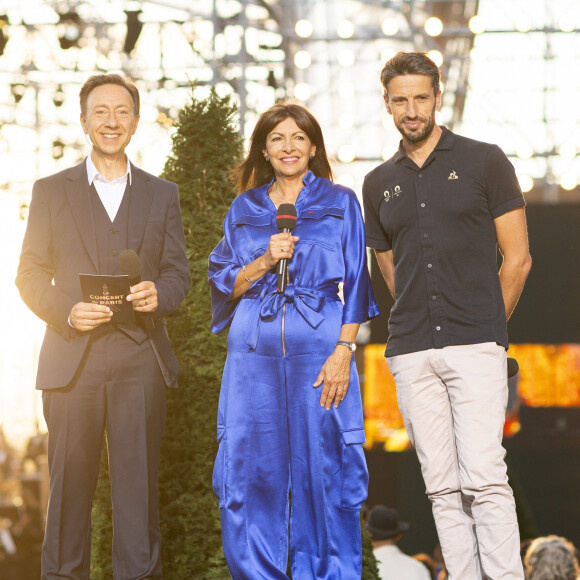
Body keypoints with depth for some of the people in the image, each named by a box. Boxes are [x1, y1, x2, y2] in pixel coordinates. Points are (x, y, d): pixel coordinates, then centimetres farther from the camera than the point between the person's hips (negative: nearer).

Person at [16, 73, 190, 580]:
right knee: (69, 483, 1)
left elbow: (178, 272, 13)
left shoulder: (162, 195, 15)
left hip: (140, 356, 1)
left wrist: (160, 294, -11)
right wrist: (67, 311, -11)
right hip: (72, 357, -1)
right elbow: (30, 275, 7)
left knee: (139, 483, -1)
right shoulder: (51, 191, 11)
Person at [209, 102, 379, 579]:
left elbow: (355, 285, 1)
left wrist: (343, 352, -9)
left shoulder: (341, 203, 7)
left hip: (319, 351, -2)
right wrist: (266, 261, -8)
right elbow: (225, 284, 11)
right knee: (252, 470, 1)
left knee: (322, 470, -3)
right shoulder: (245, 209, 14)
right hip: (255, 353, 2)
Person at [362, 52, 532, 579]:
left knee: (483, 476, -13)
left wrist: (486, 330, 8)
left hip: (476, 349, -4)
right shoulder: (379, 184, 15)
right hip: (411, 354, 4)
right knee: (442, 486, 2)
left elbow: (517, 259, 4)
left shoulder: (484, 162, 3)